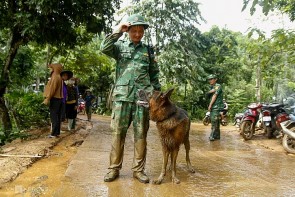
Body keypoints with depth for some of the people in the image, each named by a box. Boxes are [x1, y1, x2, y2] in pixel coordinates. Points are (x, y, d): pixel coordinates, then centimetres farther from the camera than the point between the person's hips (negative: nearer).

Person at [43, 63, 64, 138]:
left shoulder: (55, 77, -11)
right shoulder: (58, 77, 16)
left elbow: (52, 89, -18)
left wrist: (47, 99, -20)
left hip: (54, 99, -9)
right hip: (58, 98, 9)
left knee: (54, 116, -7)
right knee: (57, 116, 10)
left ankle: (54, 133, -5)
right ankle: (57, 132, 14)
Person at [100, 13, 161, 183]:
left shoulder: (148, 50, 14)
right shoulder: (120, 46, 11)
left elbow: (154, 74, 15)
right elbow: (104, 48, -8)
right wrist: (118, 32, -8)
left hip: (143, 97, 1)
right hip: (122, 95, -1)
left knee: (141, 134, 3)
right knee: (118, 132, 1)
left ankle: (138, 169, 15)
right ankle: (114, 168, 14)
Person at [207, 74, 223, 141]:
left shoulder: (218, 86, -7)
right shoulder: (211, 87, 20)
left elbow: (215, 96, -13)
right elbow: (208, 93, 3)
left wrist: (210, 105, -14)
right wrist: (211, 91, -21)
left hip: (217, 107, -9)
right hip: (213, 107, 9)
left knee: (214, 121, -13)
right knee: (215, 122, 11)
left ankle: (212, 136, -13)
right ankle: (217, 135, 17)